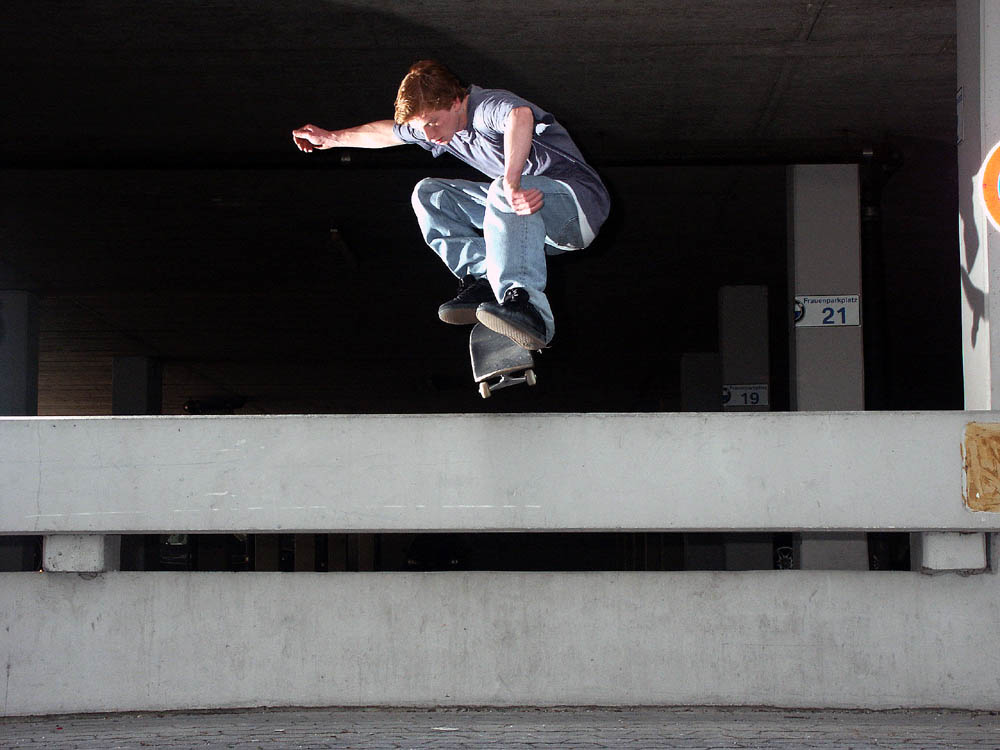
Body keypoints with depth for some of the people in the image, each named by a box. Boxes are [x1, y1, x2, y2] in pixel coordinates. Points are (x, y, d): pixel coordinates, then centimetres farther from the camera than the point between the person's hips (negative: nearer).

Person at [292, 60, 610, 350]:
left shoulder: (488, 106, -20)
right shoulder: (441, 124, 8)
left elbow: (521, 115, -47)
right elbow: (388, 132, 28)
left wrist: (511, 185, -59)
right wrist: (332, 138, 41)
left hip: (580, 201, -9)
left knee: (502, 192, -39)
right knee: (428, 194, 4)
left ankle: (526, 303, -54)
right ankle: (483, 276, -14)